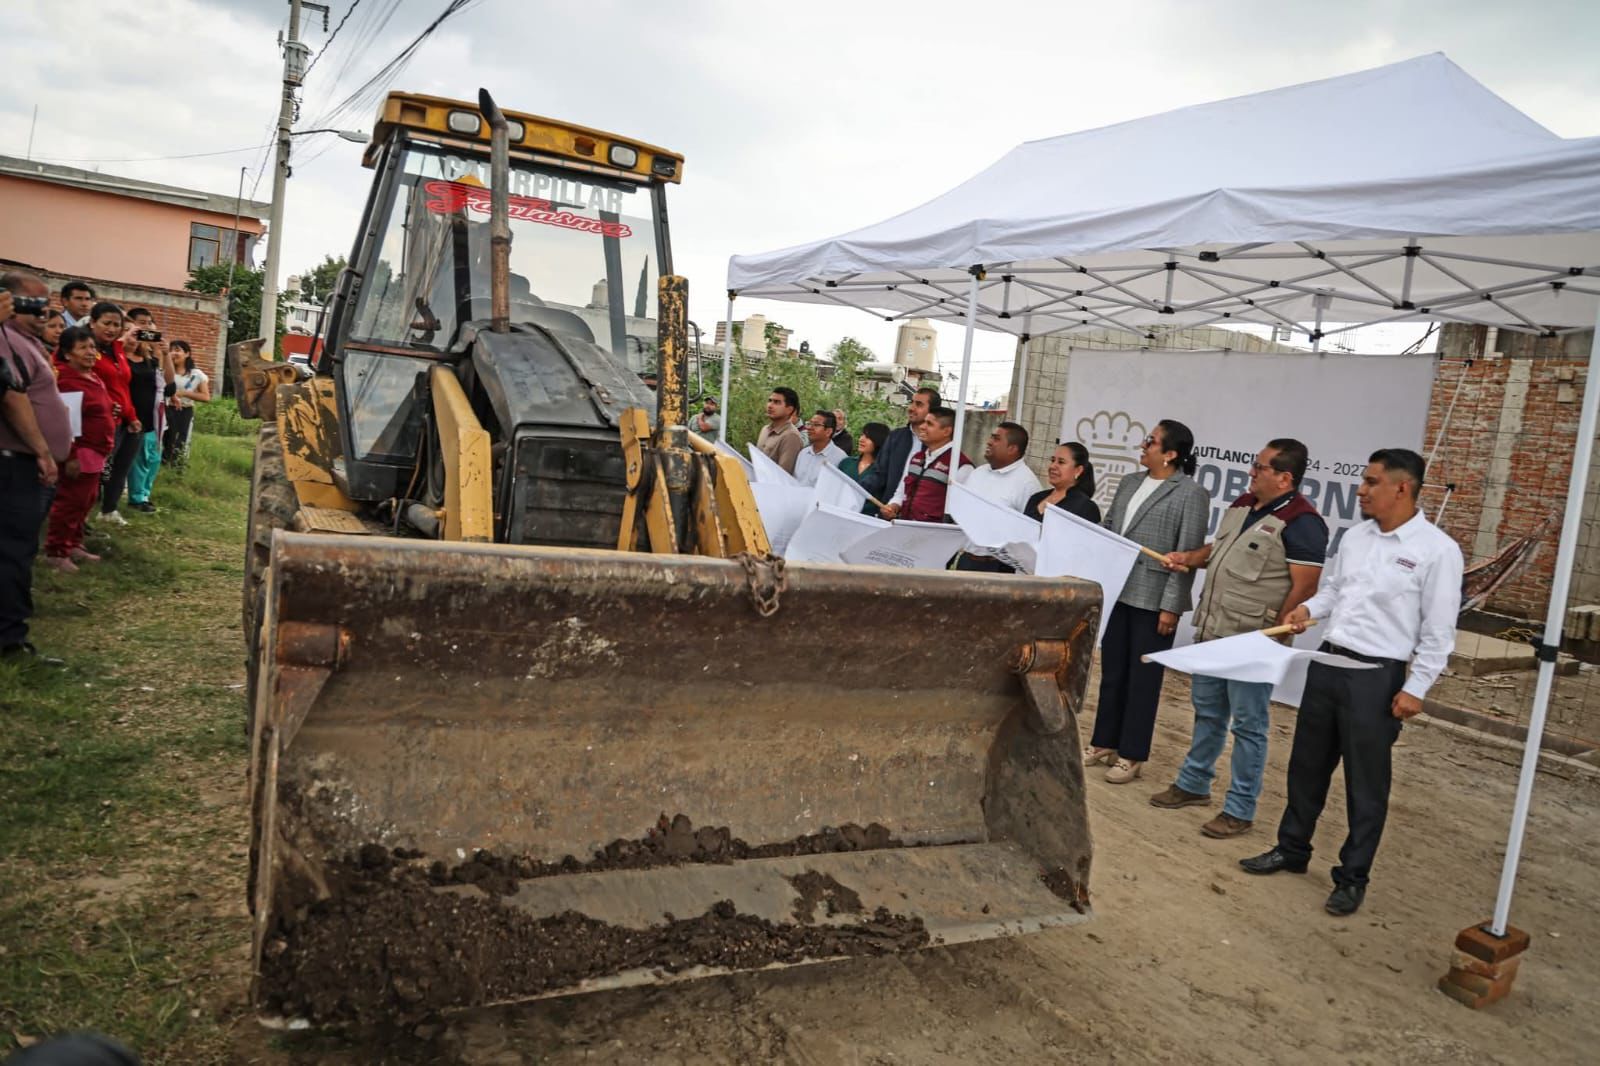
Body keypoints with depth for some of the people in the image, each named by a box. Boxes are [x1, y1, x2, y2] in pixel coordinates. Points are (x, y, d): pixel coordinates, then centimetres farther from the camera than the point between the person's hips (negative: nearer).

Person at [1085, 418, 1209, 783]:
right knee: (1112, 673, 14)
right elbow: (1106, 530, 17)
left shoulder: (1191, 494, -9)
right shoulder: (1129, 483, 12)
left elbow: (1188, 556, -12)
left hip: (1153, 601, -6)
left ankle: (1131, 755, 15)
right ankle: (1104, 743, 27)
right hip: (1117, 593, 6)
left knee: (1143, 679, 5)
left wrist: (1171, 606, -16)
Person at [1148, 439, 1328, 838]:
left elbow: (1304, 588, -18)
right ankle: (1193, 783, 34)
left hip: (1251, 640, -8)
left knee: (1248, 724, 2)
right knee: (1207, 710, 19)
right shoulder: (1242, 505, 10)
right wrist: (1189, 558, 7)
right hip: (1212, 629, 8)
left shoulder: (1301, 522, -16)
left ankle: (1239, 810, 12)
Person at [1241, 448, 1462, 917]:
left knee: (1366, 783, 5)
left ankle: (1353, 877, 19)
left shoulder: (1437, 550, -11)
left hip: (1377, 676, -6)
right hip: (1327, 663, 6)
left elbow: (1439, 631, -10)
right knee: (1307, 765, 16)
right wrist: (1308, 608, -1)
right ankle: (1291, 849, 32)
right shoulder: (1355, 535, 7)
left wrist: (1415, 689, -13)